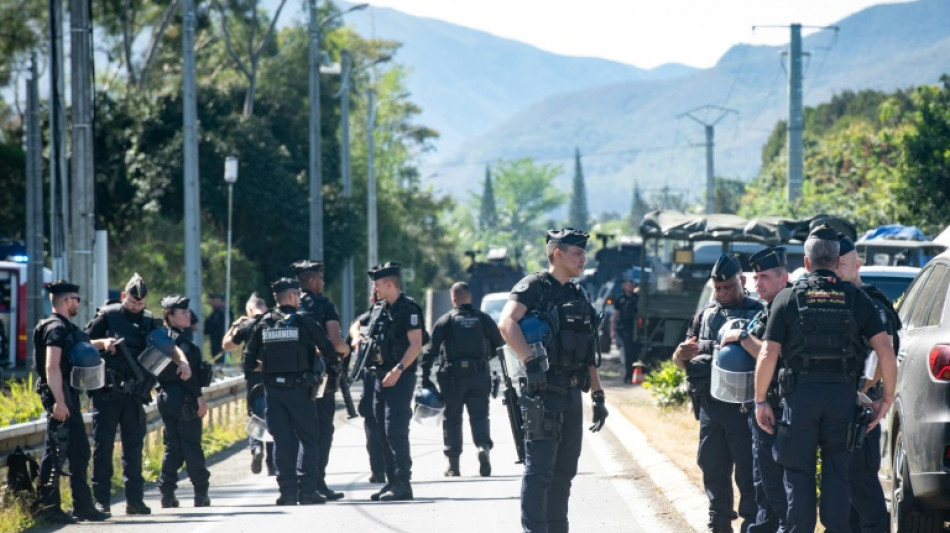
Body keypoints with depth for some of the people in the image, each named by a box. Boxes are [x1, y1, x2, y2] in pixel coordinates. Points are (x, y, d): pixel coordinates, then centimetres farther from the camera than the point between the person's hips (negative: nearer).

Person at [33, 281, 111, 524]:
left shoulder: (66, 328, 19)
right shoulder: (56, 328, -13)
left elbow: (81, 347, 40)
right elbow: (52, 367, -22)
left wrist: (102, 343, 22)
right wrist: (58, 401, -28)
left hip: (69, 396, 11)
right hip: (59, 395, -11)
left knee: (79, 451, 13)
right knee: (55, 451, -9)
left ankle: (83, 505, 18)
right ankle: (48, 506, -8)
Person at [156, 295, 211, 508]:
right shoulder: (180, 341, -14)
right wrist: (199, 397, -18)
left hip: (165, 397, 8)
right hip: (184, 399, -8)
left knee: (172, 446, 11)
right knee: (192, 446, -2)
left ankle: (166, 493, 5)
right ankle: (201, 495, 2)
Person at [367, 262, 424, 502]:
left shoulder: (408, 308, -10)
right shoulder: (380, 309, 15)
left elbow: (416, 344, -17)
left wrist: (398, 370, -24)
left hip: (401, 377, -9)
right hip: (381, 375, 9)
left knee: (396, 431, -13)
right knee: (383, 432, 9)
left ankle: (403, 484, -12)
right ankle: (392, 481, 14)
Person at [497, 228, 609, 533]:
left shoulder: (578, 296, 18)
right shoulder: (535, 287, -6)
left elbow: (588, 354, 22)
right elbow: (506, 323, -23)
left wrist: (598, 396, 18)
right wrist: (531, 361, -32)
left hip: (571, 393, 8)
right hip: (543, 392, -8)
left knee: (564, 470, 10)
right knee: (539, 468, -9)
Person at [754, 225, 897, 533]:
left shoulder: (788, 298, 1)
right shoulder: (856, 299, 4)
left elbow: (768, 354, -4)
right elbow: (886, 351, -3)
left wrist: (760, 401, 3)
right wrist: (887, 398, 6)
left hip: (801, 392, -1)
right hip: (843, 393, 1)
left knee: (799, 476, 6)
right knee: (837, 476, 9)